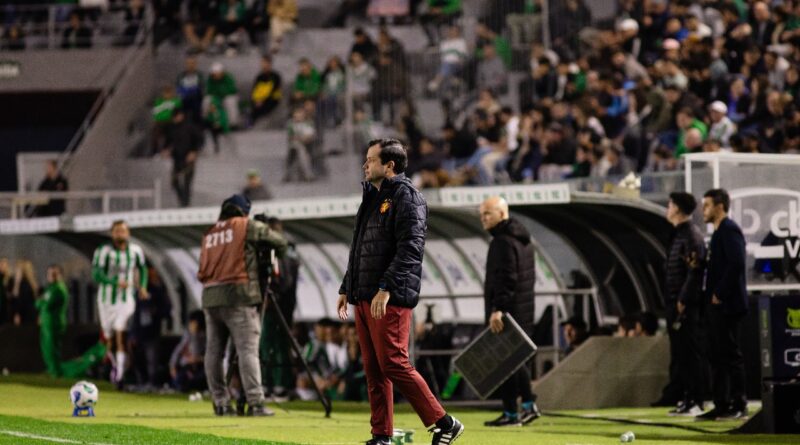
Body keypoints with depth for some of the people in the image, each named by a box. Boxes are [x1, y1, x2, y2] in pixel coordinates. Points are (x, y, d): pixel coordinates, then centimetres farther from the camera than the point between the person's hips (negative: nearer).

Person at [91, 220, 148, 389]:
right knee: (109, 340, 10)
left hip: (127, 299, 0)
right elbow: (96, 274, -17)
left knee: (121, 337, -16)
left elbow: (142, 268, 20)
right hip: (107, 299, 0)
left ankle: (120, 375, -17)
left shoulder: (136, 251, 1)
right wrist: (116, 282, -30)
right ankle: (114, 364, 39)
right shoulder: (103, 251, -11)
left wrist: (142, 287, 6)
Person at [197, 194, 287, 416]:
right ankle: (255, 403, -15)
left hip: (210, 297, 6)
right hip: (237, 297, -6)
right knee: (248, 349, -8)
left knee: (213, 352, 8)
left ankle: (221, 403, 7)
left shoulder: (209, 234, 18)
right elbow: (278, 241, 10)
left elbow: (202, 272, 15)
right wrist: (279, 255, 28)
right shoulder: (245, 226, 4)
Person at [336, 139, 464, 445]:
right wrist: (346, 289, 24)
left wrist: (386, 289, -25)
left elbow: (409, 249, -18)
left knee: (393, 364, -13)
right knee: (373, 369, 7)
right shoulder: (372, 198, 22)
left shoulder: (406, 197, -7)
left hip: (391, 300, -9)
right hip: (363, 299, 9)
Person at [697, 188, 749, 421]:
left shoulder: (729, 230, -12)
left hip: (727, 304, -10)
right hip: (718, 305, 10)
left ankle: (739, 405, -3)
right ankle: (722, 405, 13)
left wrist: (720, 294, -18)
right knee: (717, 355, 10)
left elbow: (736, 264, -22)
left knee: (731, 354, -7)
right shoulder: (719, 231, 19)